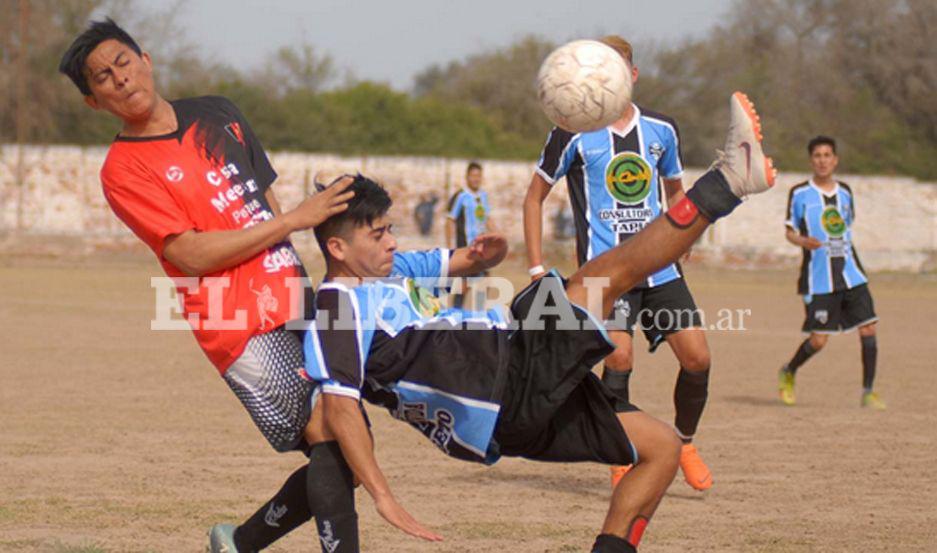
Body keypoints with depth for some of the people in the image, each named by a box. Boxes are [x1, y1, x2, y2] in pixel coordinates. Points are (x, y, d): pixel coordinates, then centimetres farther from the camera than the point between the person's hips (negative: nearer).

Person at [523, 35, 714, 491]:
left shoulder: (661, 129, 8)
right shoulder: (574, 134, -3)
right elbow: (534, 197, 5)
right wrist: (537, 269, -1)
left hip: (660, 268, 4)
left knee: (697, 357, -4)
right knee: (619, 359, -20)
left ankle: (684, 443, 21)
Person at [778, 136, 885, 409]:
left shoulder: (845, 192, 11)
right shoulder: (800, 194, -2)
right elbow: (789, 231, 1)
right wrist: (804, 241, -20)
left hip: (851, 274, 4)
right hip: (819, 278, -4)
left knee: (868, 329, -8)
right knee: (818, 340, -5)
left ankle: (868, 392, 2)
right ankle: (788, 373, 25)